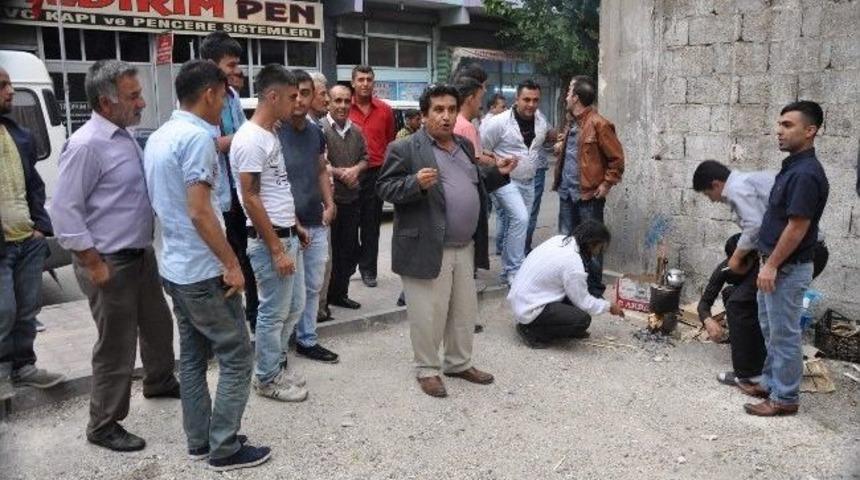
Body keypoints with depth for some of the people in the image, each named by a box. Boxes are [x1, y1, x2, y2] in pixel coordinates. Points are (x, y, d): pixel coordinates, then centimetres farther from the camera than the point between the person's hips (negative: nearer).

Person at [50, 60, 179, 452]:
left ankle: (159, 381, 48)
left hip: (141, 254, 9)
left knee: (158, 323, 24)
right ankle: (103, 426, 19)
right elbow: (64, 212, -21)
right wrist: (94, 264, -19)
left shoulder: (124, 136, 7)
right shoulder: (87, 145, -20)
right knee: (116, 346, 2)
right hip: (110, 263, -9)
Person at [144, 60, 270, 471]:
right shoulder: (197, 136, -19)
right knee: (236, 358, 1)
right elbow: (199, 212, -24)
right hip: (204, 271, -9)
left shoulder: (158, 137, 11)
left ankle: (199, 440, 25)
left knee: (192, 357, 15)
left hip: (174, 267, 9)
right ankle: (225, 449, 8)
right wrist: (231, 263, -18)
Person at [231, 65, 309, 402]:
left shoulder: (271, 135, 12)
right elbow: (251, 199, -21)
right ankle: (268, 379, 20)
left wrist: (295, 226, 18)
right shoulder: (250, 139, -18)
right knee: (274, 313, 3)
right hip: (268, 241, -10)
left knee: (294, 307, 18)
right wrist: (276, 250, -21)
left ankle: (277, 365, 34)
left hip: (287, 236, 10)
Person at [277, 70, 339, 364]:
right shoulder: (273, 132, -11)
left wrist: (329, 204, 7)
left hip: (317, 224, 7)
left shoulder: (316, 133, 10)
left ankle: (307, 340, 29)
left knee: (313, 286, 15)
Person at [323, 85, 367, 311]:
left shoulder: (356, 131, 11)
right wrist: (340, 172, -16)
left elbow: (365, 157, 14)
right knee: (328, 250, 1)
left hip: (352, 199, 7)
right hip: (328, 199, -7)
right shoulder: (321, 129, -11)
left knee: (350, 250, 13)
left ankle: (339, 293, 27)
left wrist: (356, 169, -6)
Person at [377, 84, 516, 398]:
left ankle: (459, 363, 32)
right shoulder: (405, 149, -8)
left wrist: (497, 173, 8)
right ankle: (427, 369, 20)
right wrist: (415, 183, -26)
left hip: (465, 247, 7)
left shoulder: (465, 146, 15)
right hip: (427, 249, -7)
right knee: (428, 313, 2)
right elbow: (385, 188, -10)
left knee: (465, 310, 16)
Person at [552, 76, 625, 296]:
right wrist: (559, 180, 15)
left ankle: (594, 287, 13)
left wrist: (606, 184, -12)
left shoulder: (598, 124, -12)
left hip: (589, 195, -8)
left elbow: (617, 158, -10)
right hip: (567, 193, 8)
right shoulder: (573, 124, 13)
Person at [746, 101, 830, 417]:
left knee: (784, 334, 1)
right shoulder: (793, 167, 9)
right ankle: (771, 382, 32)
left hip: (788, 268, -10)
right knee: (770, 328, 19)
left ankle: (785, 398, 13)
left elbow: (798, 227, -23)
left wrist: (771, 265, -19)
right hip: (777, 264, 10)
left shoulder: (806, 174, -22)